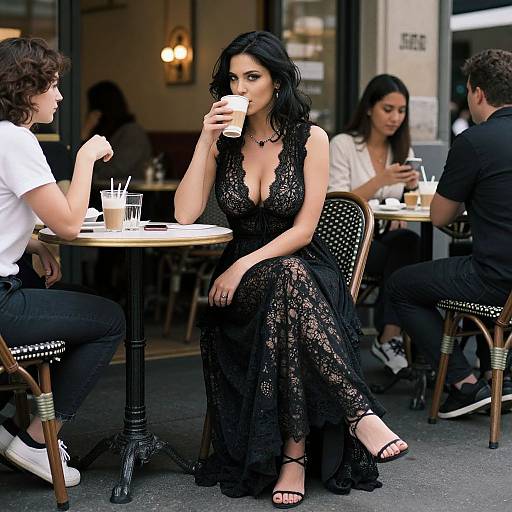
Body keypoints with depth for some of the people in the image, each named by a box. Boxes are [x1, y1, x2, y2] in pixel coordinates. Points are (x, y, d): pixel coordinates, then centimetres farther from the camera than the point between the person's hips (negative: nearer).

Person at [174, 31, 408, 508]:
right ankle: (361, 414, -39)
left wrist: (246, 265, -19)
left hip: (304, 270, -1)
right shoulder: (224, 141, 7)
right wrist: (206, 141, -10)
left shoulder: (310, 139, 0)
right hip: (240, 280, 1)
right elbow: (184, 214, -6)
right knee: (288, 277, -37)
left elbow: (303, 229, -8)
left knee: (287, 278, -40)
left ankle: (294, 452, -37)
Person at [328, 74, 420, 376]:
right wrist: (380, 180, -23)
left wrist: (412, 186, -9)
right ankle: (391, 338, -24)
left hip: (386, 237, 5)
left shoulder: (403, 150, 14)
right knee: (406, 247, -31)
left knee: (407, 242, -32)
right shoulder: (342, 145, -3)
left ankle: (390, 339, -31)